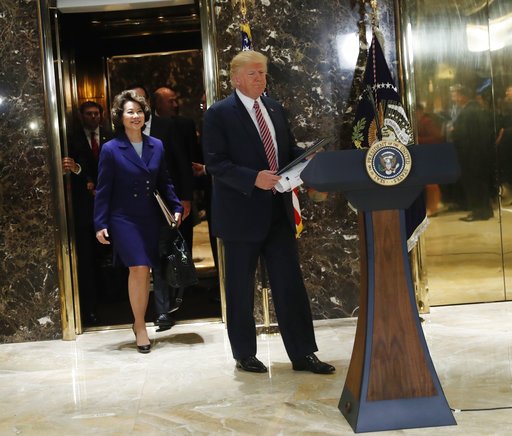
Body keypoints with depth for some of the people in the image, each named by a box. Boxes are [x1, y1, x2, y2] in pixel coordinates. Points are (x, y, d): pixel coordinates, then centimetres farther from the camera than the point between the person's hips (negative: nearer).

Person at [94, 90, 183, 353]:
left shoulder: (156, 146, 6)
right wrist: (100, 225, -8)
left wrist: (176, 207, 1)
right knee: (139, 269, -12)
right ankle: (140, 327, 2)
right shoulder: (111, 149, -5)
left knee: (144, 271, 8)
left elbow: (164, 182, 12)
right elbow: (103, 190, -4)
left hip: (151, 218, 4)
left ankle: (139, 322, 22)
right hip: (124, 219, -4)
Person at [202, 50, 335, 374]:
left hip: (278, 211, 5)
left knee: (291, 283, 5)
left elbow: (289, 149, 18)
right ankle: (245, 354, 21)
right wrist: (254, 179, -25)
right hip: (241, 213, -5)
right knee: (241, 288, 7)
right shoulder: (219, 114, -7)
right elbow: (215, 163, -13)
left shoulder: (276, 110, 13)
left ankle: (303, 353, 12)